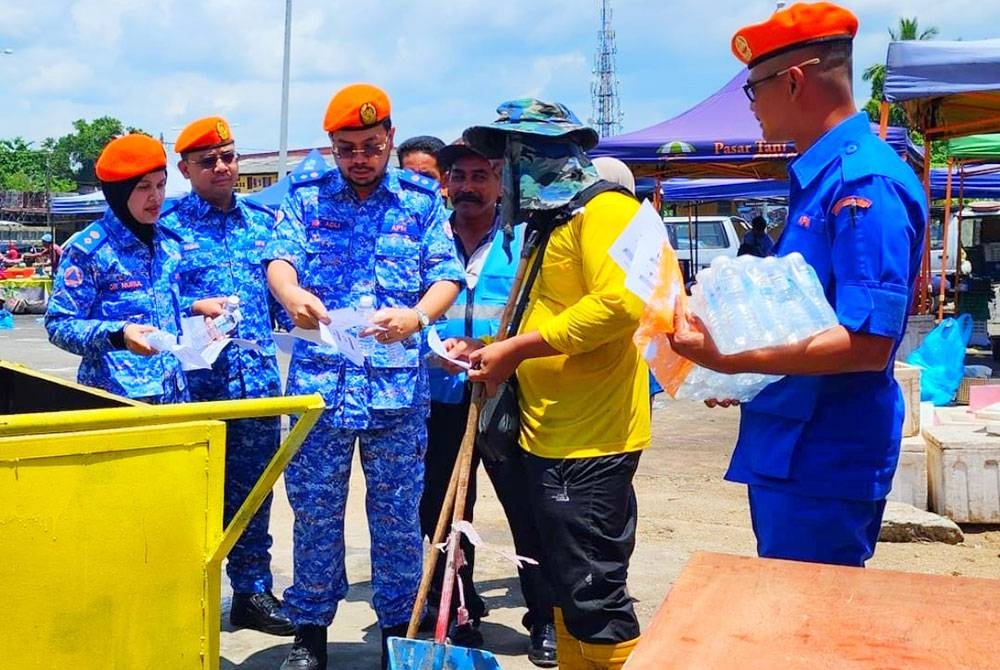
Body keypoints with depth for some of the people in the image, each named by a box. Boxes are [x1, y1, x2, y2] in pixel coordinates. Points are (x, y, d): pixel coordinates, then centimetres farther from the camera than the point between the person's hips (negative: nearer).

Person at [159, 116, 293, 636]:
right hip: (194, 381, -4)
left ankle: (253, 590, 23)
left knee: (252, 491, 11)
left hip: (258, 378, 4)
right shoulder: (166, 224, 0)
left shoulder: (264, 221, 13)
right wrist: (192, 309, -19)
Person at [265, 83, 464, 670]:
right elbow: (280, 257, -4)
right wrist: (293, 296, -28)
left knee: (398, 513, 7)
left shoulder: (422, 198, 6)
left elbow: (447, 276, -1)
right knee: (315, 510, 8)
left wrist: (417, 317, -23)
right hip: (320, 377, 1)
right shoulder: (307, 195, 8)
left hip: (399, 382, 0)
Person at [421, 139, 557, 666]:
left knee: (528, 511, 3)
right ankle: (461, 617, 29)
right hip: (443, 401, 3)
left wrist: (484, 347, -20)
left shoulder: (521, 244, 2)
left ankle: (545, 621, 20)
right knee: (441, 512, 11)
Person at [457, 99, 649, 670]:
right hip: (550, 436, 10)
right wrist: (492, 349, 7)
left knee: (593, 593, -4)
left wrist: (516, 349, -21)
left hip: (590, 440, -10)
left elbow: (622, 302, -25)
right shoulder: (550, 221, 19)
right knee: (566, 584, 17)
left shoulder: (603, 209, -11)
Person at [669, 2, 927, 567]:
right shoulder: (819, 178, 12)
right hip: (788, 452, 10)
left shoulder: (865, 183, -19)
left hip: (826, 462, -10)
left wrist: (731, 359, -26)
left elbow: (867, 344, -26)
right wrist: (739, 371, 13)